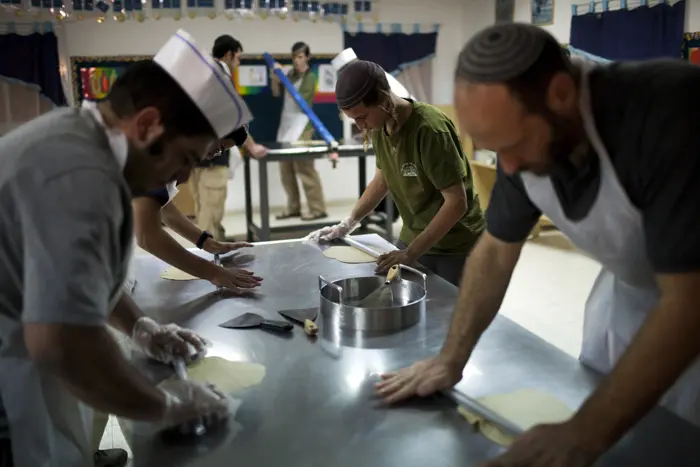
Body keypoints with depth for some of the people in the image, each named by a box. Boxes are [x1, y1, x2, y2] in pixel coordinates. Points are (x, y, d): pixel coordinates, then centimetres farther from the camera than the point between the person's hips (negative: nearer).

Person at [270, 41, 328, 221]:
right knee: (286, 169, 7)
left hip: (301, 127, -7)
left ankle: (318, 209, -4)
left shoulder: (309, 77, -6)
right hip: (286, 124, 7)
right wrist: (275, 77, -4)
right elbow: (276, 93, 13)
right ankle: (293, 207, 16)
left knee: (305, 169, -9)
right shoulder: (291, 73, 14)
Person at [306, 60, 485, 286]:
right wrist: (348, 223, 7)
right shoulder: (380, 126, -4)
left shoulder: (429, 129, -26)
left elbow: (457, 203, -24)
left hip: (456, 247, -6)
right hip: (412, 239, 6)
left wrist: (411, 253, -25)